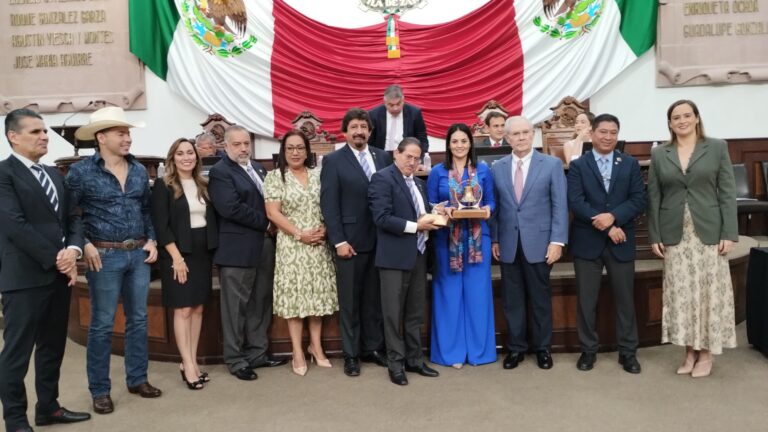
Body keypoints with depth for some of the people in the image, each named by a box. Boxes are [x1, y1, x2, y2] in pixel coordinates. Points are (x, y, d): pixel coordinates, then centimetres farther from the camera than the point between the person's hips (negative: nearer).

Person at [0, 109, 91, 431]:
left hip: (59, 274, 7)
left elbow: (72, 217, 12)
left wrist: (73, 250, -7)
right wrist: (55, 258, -15)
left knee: (52, 346, 15)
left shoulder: (54, 174, 16)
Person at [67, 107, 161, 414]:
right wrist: (84, 245, -13)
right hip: (104, 256, -5)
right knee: (102, 325, 4)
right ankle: (100, 390, 17)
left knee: (138, 319, 12)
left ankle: (137, 379, 26)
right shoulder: (80, 171, -7)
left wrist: (151, 240, 5)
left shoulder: (139, 170, 7)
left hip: (138, 254, 5)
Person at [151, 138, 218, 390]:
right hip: (178, 254, -5)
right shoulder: (163, 185, -5)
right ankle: (188, 365, 4)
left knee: (198, 308, 7)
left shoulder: (204, 186, 11)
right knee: (183, 309, -3)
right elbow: (160, 225, -11)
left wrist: (212, 251, 3)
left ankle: (191, 361, 16)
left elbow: (212, 219, 12)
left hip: (203, 253, 5)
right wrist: (176, 257, -16)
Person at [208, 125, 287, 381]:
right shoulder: (220, 172, -9)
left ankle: (258, 353, 26)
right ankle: (236, 360, 15)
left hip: (263, 245, 8)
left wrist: (269, 227, -2)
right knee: (236, 307, 3)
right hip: (237, 249, -8)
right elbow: (231, 208, -21)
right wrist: (265, 222, -13)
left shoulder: (257, 168, 16)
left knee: (261, 302, 14)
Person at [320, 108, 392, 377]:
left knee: (375, 298, 11)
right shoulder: (333, 160, -1)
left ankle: (372, 348, 25)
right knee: (349, 301, 7)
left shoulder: (383, 157, 9)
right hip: (350, 241, -3)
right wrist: (339, 241, -12)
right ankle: (351, 354, 18)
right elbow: (329, 204, -6)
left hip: (380, 240, 3)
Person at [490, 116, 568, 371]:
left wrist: (557, 241, -11)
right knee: (511, 299, 8)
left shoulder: (552, 165, 0)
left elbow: (560, 206, -4)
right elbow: (494, 207, 9)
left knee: (541, 299, 9)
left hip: (539, 243, -2)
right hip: (508, 245, 2)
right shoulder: (497, 168, 6)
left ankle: (542, 348, 24)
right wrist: (494, 239, 4)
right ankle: (516, 348, 22)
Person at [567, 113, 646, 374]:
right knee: (586, 300, 6)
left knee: (625, 298, 8)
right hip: (587, 242, -1)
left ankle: (628, 352, 21)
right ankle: (588, 350, 19)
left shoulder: (631, 164, 7)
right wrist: (606, 226, -16)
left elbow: (639, 200, -2)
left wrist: (613, 217, -18)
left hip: (621, 242, 1)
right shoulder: (577, 165, 1)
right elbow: (575, 202, -10)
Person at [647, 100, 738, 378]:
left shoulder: (717, 148, 3)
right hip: (675, 235, 2)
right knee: (681, 292, 4)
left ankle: (706, 353, 14)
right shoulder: (659, 154, 6)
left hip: (708, 233, -1)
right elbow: (653, 197, 5)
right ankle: (690, 351, 16)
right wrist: (654, 235, -1)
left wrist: (729, 233, -8)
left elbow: (727, 193, -1)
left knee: (708, 291, 2)